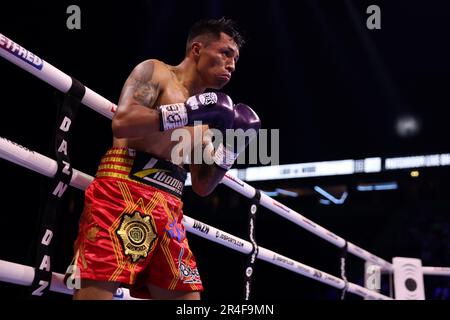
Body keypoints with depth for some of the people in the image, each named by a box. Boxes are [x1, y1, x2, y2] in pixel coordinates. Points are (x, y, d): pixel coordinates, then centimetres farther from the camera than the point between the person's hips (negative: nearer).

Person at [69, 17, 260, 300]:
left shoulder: (207, 114, 25)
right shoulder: (155, 71, 7)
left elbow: (202, 187, 24)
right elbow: (121, 122, -12)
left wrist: (230, 148, 10)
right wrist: (188, 113, -15)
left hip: (169, 209, 7)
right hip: (123, 190, -7)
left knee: (188, 296, 0)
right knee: (97, 292, -16)